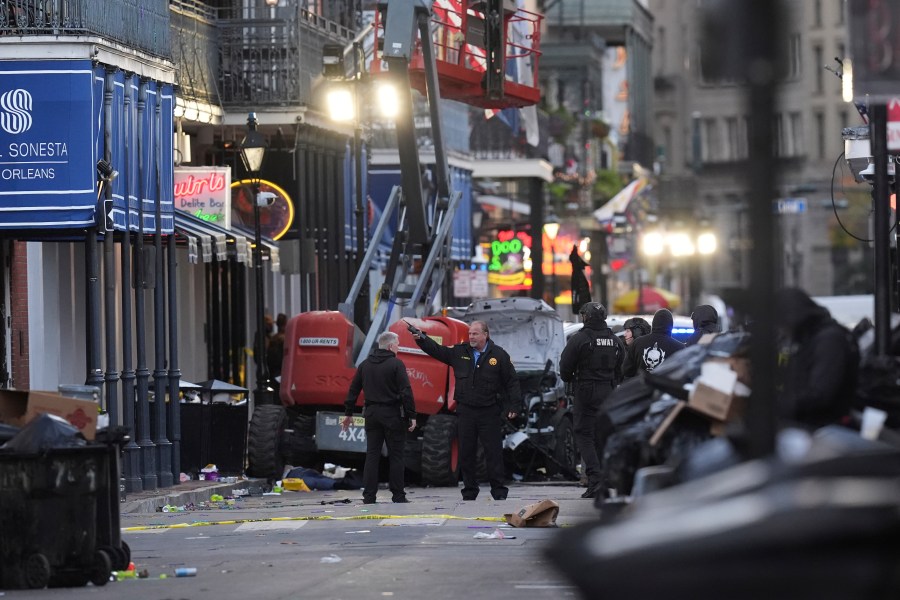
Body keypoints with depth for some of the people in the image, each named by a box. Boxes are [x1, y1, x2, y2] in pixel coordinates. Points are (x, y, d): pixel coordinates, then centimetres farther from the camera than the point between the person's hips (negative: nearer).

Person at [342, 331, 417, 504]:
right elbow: (406, 392, -14)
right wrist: (411, 415, -10)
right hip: (392, 415, -5)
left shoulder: (365, 365, 9)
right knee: (395, 456, 1)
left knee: (372, 455, 6)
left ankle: (368, 495, 2)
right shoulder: (396, 364, -9)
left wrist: (348, 413, 19)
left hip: (372, 414, 5)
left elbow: (353, 390, 12)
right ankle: (397, 495, 1)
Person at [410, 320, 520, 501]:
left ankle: (499, 491, 3)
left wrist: (514, 405, -4)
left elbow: (512, 381, 1)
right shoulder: (459, 352, 8)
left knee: (493, 452, -2)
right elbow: (437, 350, 8)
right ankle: (469, 492, 15)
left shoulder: (499, 355, -1)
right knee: (466, 453, 6)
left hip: (489, 413, -3)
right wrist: (421, 338, -7)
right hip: (465, 411, 3)